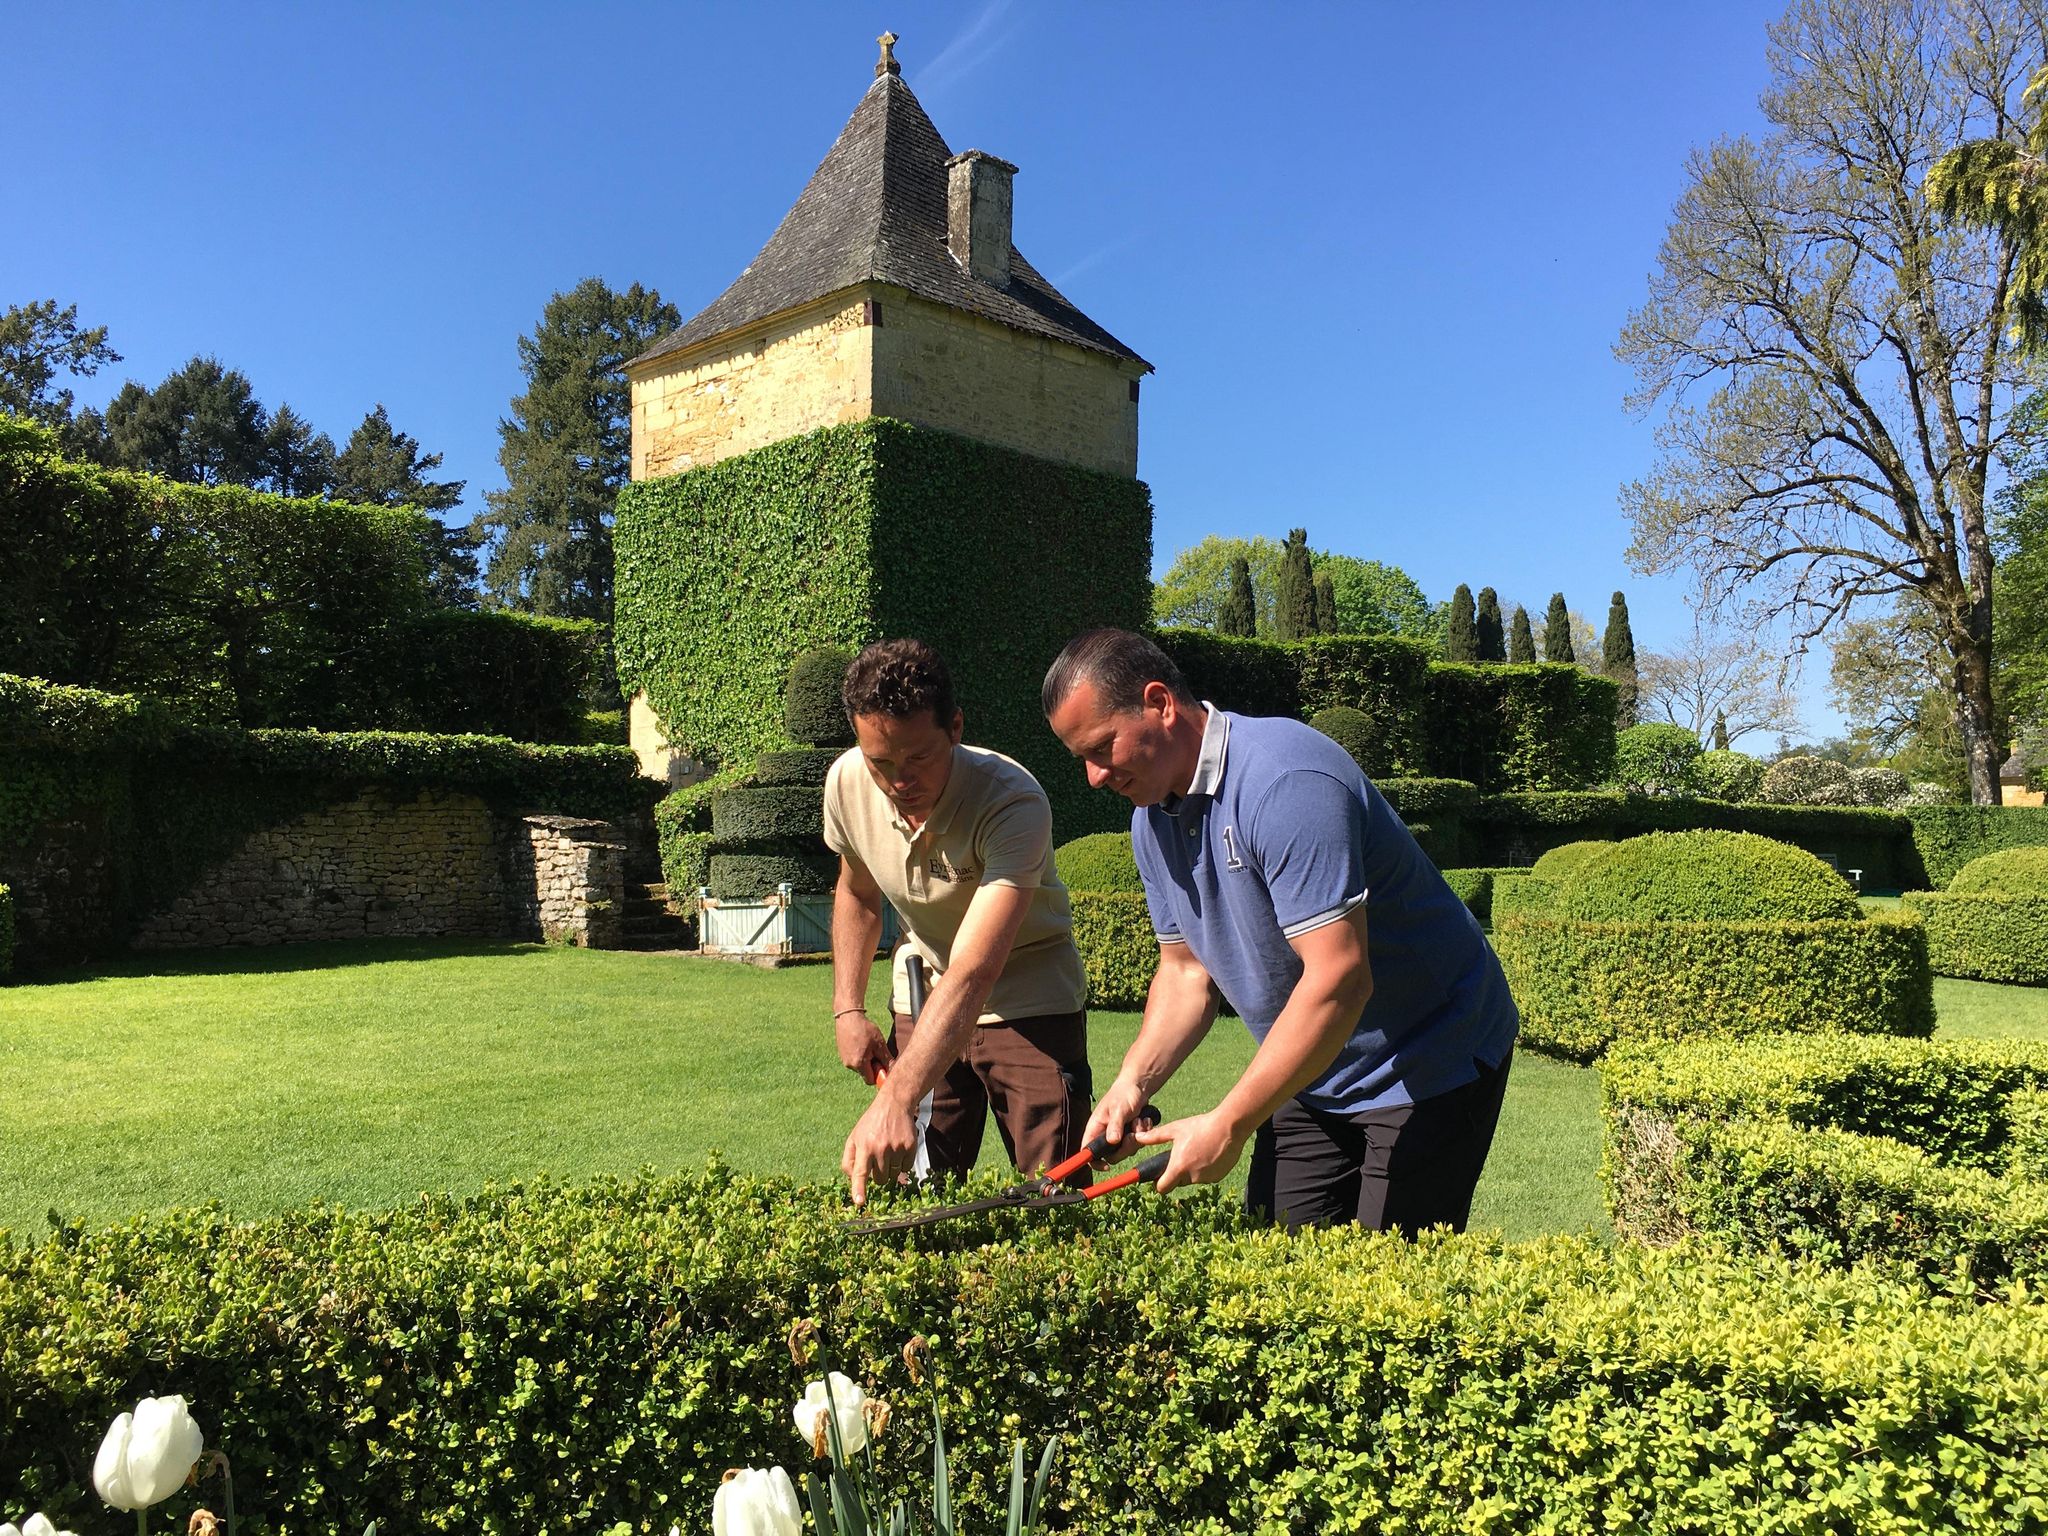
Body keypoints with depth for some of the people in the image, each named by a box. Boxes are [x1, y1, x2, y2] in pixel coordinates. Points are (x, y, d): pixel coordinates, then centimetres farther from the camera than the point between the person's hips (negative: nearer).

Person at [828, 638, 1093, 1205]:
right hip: (922, 1003, 4)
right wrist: (847, 1009, 0)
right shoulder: (847, 783, -14)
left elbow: (973, 975, -42)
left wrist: (895, 1101, -51)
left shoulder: (1013, 803, -32)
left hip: (1031, 1004, -4)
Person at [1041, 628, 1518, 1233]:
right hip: (1315, 1077, 8)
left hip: (1431, 1065, -7)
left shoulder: (1285, 780, -28)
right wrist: (1132, 1082, -11)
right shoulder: (1152, 813, 0)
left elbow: (1339, 977, -33)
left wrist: (1227, 1127, -30)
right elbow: (1185, 971, 6)